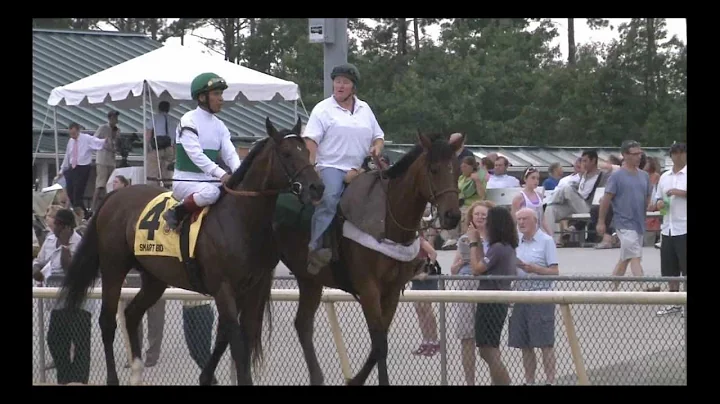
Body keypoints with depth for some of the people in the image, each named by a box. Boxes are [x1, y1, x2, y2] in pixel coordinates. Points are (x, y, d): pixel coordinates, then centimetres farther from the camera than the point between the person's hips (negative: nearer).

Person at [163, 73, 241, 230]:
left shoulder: (219, 126, 11)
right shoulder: (189, 121, -12)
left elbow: (230, 153, -1)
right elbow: (195, 154, -24)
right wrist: (221, 174, -35)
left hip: (208, 180, 7)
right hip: (186, 180, -7)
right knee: (211, 192, -37)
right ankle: (176, 213, -18)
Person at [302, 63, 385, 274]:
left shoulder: (364, 109, 18)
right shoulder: (323, 109, 3)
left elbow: (378, 136, 27)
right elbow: (311, 139, -6)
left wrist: (377, 148, 3)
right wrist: (310, 166, -19)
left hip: (359, 170, 6)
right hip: (331, 167, -6)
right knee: (329, 200, -30)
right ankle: (315, 248, -35)